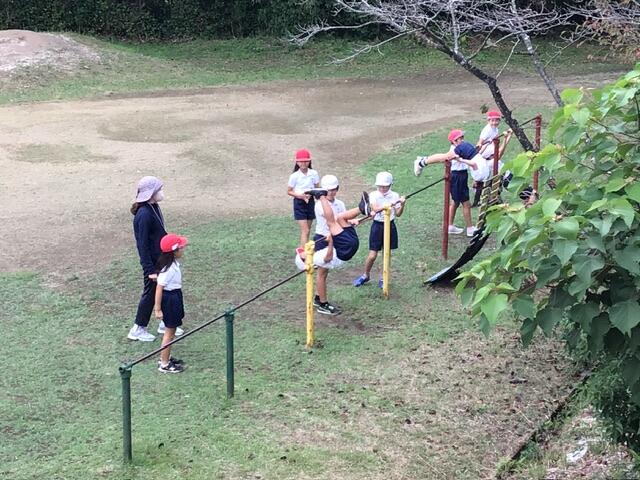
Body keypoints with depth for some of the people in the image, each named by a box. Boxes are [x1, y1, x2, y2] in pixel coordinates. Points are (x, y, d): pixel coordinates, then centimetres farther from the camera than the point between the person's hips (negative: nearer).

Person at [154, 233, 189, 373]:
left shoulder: (174, 264, 2)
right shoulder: (168, 269, -27)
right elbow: (159, 288, -25)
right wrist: (158, 309, -23)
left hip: (175, 297, 10)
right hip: (170, 299, -10)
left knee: (171, 330, 20)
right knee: (169, 332, 1)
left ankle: (165, 358, 34)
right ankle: (164, 364, 11)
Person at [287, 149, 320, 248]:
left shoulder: (313, 173, -4)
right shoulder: (294, 176, -11)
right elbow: (289, 191, -4)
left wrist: (311, 194, -16)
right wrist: (300, 195, -20)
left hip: (310, 202, 4)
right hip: (299, 203, -4)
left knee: (306, 230, 13)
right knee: (305, 230, -10)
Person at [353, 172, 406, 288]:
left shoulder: (394, 196, -2)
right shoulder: (373, 195, -7)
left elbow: (398, 214, -4)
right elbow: (375, 208, -25)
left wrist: (402, 205, -23)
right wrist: (391, 204, -35)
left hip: (390, 226, 2)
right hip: (377, 226, -2)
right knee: (372, 255, -2)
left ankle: (382, 278, 23)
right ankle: (365, 275, 21)